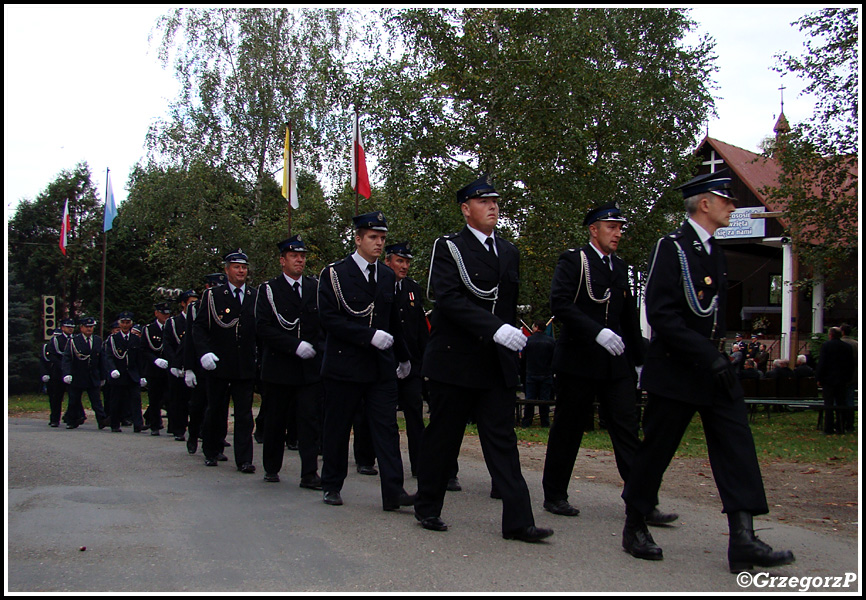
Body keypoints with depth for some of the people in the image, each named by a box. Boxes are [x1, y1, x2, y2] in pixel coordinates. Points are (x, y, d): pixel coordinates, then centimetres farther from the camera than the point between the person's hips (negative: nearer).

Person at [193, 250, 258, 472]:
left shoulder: (256, 297, 8)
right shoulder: (212, 296, 3)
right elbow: (199, 326, 1)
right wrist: (204, 352, -14)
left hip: (246, 367, 1)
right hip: (219, 365, -1)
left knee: (244, 414, -1)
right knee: (215, 411, 10)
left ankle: (244, 459, 1)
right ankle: (211, 452, 27)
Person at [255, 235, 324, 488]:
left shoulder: (316, 287, 11)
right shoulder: (268, 290, 1)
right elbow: (263, 328, -9)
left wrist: (316, 348, -4)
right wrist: (295, 346, -17)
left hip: (311, 368, 2)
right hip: (278, 368, -2)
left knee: (311, 421, -3)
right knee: (275, 422, 8)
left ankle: (310, 474, 0)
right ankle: (271, 468, 25)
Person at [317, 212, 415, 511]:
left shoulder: (387, 275, 13)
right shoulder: (334, 273, -3)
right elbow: (328, 318, -13)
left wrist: (403, 356, 27)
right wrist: (369, 335, -19)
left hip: (381, 366, 4)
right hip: (344, 365, -4)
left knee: (387, 427, -4)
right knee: (337, 428, 6)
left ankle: (393, 492, -6)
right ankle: (331, 486, 21)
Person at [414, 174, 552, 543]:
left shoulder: (509, 252, 15)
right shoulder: (449, 248, -5)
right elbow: (448, 298, -19)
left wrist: (511, 336, 13)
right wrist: (495, 328, -28)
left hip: (497, 363, 5)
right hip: (454, 361, -5)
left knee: (502, 439, 1)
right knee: (443, 438, 6)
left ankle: (517, 520, 0)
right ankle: (428, 508, 22)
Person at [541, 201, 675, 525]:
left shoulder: (620, 267, 16)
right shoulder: (573, 260, -4)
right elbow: (560, 304, -18)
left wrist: (640, 360, 20)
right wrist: (597, 332, -27)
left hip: (616, 364, 6)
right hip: (578, 361, -5)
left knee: (628, 430, 0)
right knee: (567, 430, 4)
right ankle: (554, 495, 18)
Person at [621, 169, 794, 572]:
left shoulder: (714, 252, 15)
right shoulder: (672, 248, -11)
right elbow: (661, 315, -20)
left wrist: (717, 354, 15)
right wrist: (708, 355, -23)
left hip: (715, 370, 8)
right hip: (676, 372, -8)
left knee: (737, 445, -2)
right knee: (656, 450, 3)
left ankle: (742, 542, -4)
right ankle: (635, 527, 20)